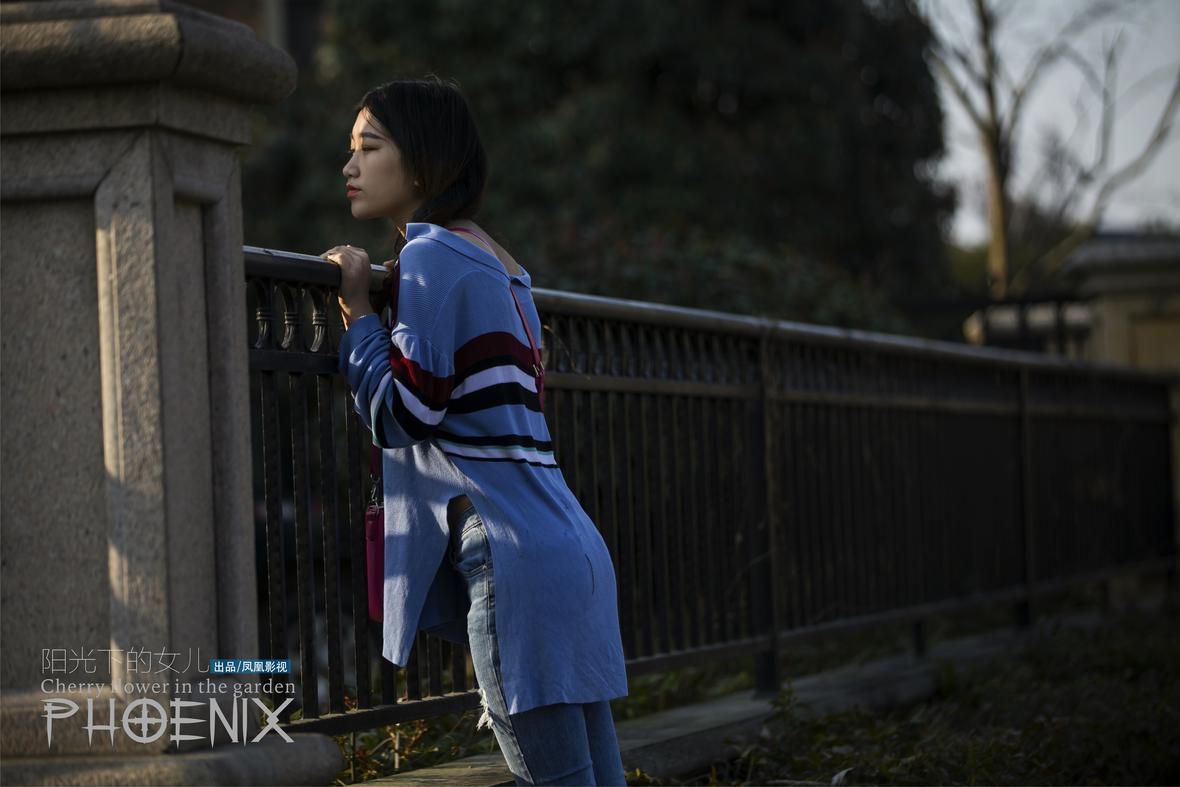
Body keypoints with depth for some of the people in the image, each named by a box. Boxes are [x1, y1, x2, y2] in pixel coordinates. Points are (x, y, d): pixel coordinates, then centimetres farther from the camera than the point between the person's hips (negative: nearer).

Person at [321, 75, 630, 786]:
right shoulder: (499, 263, 22)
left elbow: (400, 414, -11)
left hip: (517, 560, -10)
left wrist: (361, 312, 2)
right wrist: (370, 316, 23)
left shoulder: (432, 255, -6)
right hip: (571, 548, 10)